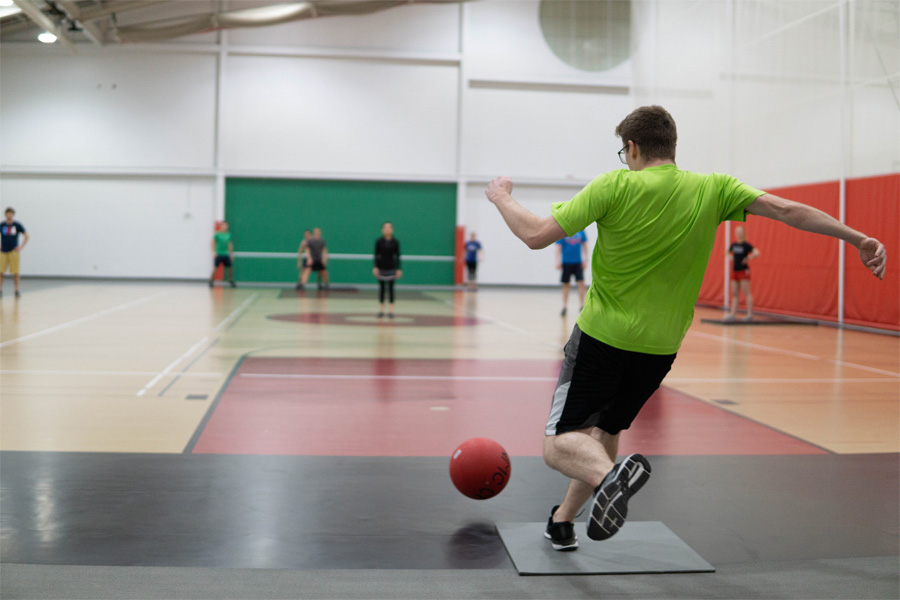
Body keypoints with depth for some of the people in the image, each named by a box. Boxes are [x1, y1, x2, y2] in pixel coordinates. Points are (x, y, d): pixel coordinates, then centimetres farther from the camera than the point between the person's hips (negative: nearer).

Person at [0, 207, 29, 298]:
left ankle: (17, 290, 7)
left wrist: (21, 246, -2)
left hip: (14, 251, -1)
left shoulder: (17, 225, 0)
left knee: (15, 272, -2)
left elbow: (26, 236, 6)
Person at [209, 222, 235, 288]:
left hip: (226, 255, 5)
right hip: (218, 254, -5)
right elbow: (213, 243, -6)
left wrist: (231, 253, 13)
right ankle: (211, 281, 3)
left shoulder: (228, 234, 7)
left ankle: (231, 281, 16)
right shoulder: (217, 234, -7)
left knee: (230, 267, 3)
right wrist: (214, 251, -16)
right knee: (215, 268, -8)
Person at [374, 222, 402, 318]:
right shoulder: (378, 241, -1)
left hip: (391, 268, 0)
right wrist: (375, 267, -8)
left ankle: (390, 311, 4)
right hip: (381, 267, 0)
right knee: (381, 288, 5)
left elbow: (397, 256, 2)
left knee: (390, 288, -1)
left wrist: (399, 269, -1)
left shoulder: (395, 242, 0)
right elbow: (376, 255, 0)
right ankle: (381, 310, 12)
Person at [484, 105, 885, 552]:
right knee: (606, 430, 26)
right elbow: (785, 210, -5)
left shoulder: (614, 186, -12)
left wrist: (500, 196, 4)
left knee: (558, 442, -1)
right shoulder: (712, 190, -2)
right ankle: (563, 520, 35)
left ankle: (609, 475, -33)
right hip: (660, 348, 5)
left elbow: (537, 236, -13)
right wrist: (858, 238, 3)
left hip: (602, 337, -5)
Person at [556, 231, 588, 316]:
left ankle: (582, 306, 5)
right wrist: (557, 262, -11)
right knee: (566, 284, 5)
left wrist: (585, 260, 6)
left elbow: (584, 245, 11)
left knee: (581, 283, -5)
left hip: (578, 262, 2)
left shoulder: (581, 231, 4)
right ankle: (564, 307, 15)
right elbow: (558, 247, -4)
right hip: (566, 262, -2)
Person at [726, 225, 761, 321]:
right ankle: (733, 314, 9)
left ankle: (750, 314, -6)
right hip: (734, 271, 7)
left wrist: (747, 259, -14)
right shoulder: (733, 245, 9)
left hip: (743, 271, -7)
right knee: (734, 294, 7)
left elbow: (756, 253, -21)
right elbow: (729, 253, 30)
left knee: (746, 293, -7)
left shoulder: (746, 245, -10)